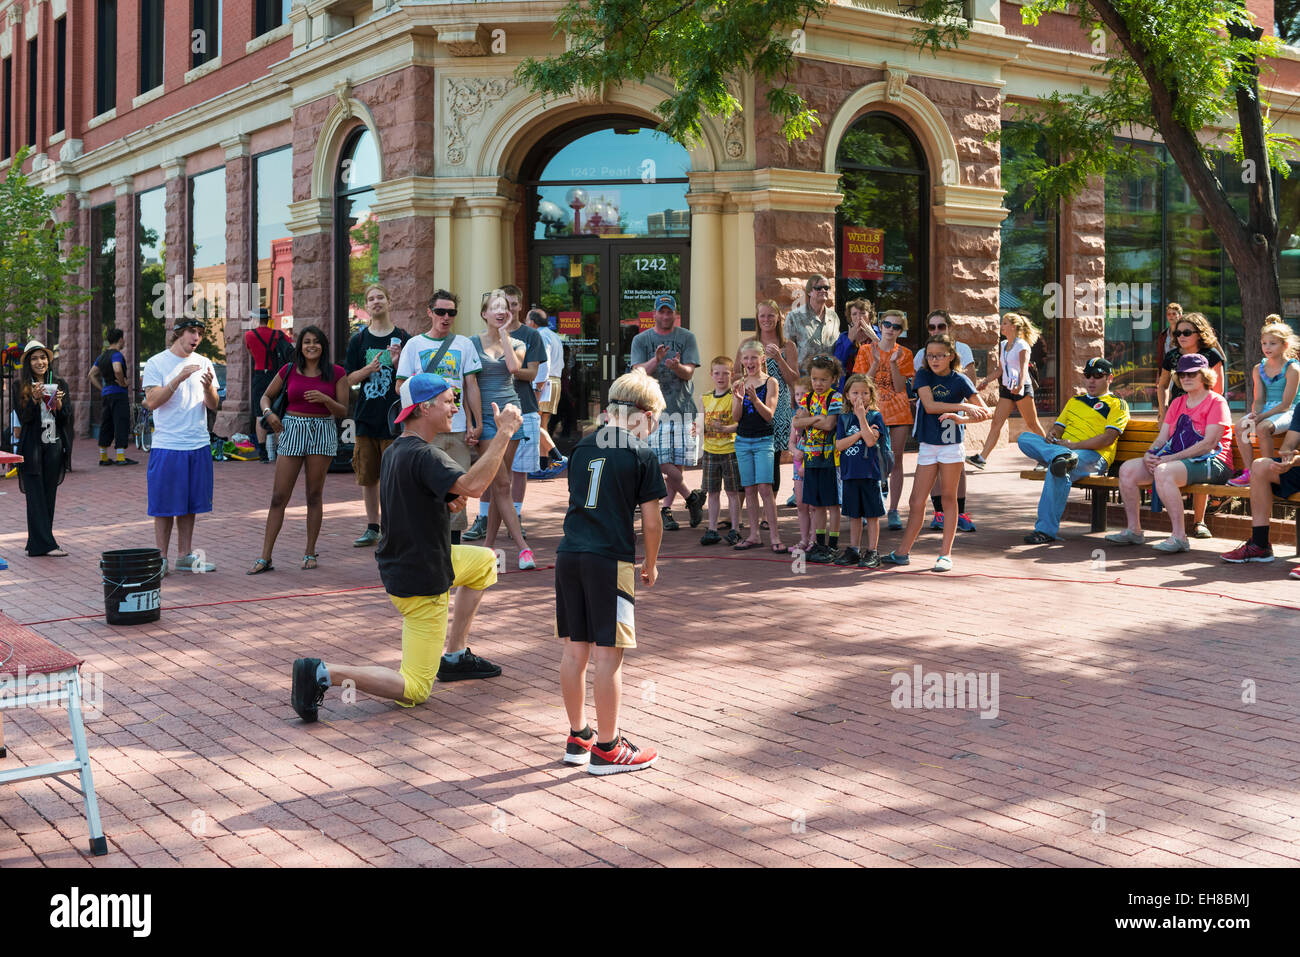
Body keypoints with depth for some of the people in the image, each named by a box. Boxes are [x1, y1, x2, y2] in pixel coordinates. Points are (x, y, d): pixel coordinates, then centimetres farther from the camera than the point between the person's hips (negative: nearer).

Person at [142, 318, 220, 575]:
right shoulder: (156, 363, -2)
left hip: (198, 445, 4)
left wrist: (208, 387, -15)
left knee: (190, 504, 10)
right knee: (164, 505, 0)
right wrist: (179, 379, -21)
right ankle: (161, 558, 8)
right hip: (166, 446, -4)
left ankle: (185, 555, 19)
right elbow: (152, 402, -12)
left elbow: (213, 405, 6)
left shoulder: (204, 363, 10)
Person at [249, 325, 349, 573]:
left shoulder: (336, 373, 2)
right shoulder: (289, 371, 6)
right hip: (292, 431, 1)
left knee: (314, 495, 5)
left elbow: (343, 411, 0)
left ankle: (310, 553, 17)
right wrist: (268, 412, -4)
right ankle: (265, 557, 1)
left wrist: (325, 399, -18)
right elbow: (266, 396, 16)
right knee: (279, 497, -1)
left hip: (322, 433, -1)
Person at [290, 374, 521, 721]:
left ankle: (455, 656, 29)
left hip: (399, 565, 10)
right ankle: (324, 674, -14)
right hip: (422, 582, -10)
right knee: (414, 690, -3)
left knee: (484, 561, 30)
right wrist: (504, 433, -33)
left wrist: (447, 502, 1)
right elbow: (472, 485, -39)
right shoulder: (422, 456, -24)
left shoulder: (393, 451, 7)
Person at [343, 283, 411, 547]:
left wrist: (398, 363, -17)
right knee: (367, 476, 8)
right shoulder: (358, 340, 8)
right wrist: (368, 369, -13)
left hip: (394, 419, -3)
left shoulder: (403, 339, 2)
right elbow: (349, 379, 6)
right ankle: (372, 527, 19)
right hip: (365, 417, 3)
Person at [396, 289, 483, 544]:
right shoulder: (414, 344, 7)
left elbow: (471, 386, 8)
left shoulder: (464, 344, 10)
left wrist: (477, 424, 2)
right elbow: (401, 387, 7)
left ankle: (454, 540, 12)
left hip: (459, 427, 2)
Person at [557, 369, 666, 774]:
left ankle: (578, 737, 24)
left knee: (575, 648, 13)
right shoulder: (643, 455, -4)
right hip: (610, 560, -6)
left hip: (569, 554, 6)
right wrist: (651, 564, 12)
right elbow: (651, 522, -3)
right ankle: (606, 748, 6)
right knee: (608, 653, 0)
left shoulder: (582, 447, 13)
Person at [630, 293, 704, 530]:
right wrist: (656, 360, -23)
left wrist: (676, 366, -23)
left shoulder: (686, 337, 8)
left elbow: (689, 373, -1)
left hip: (682, 405, 1)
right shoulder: (641, 340, 7)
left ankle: (666, 509, 14)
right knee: (662, 461, -11)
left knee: (677, 462, 1)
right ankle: (691, 497, 6)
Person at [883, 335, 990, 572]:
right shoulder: (923, 375, 2)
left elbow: (985, 412, -3)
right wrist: (964, 406, -17)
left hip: (951, 444, -2)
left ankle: (946, 554, 7)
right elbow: (929, 405, -12)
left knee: (948, 498, 3)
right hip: (928, 444, 2)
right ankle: (902, 552, 10)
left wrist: (960, 419, -19)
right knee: (916, 501, 3)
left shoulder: (960, 381, -3)